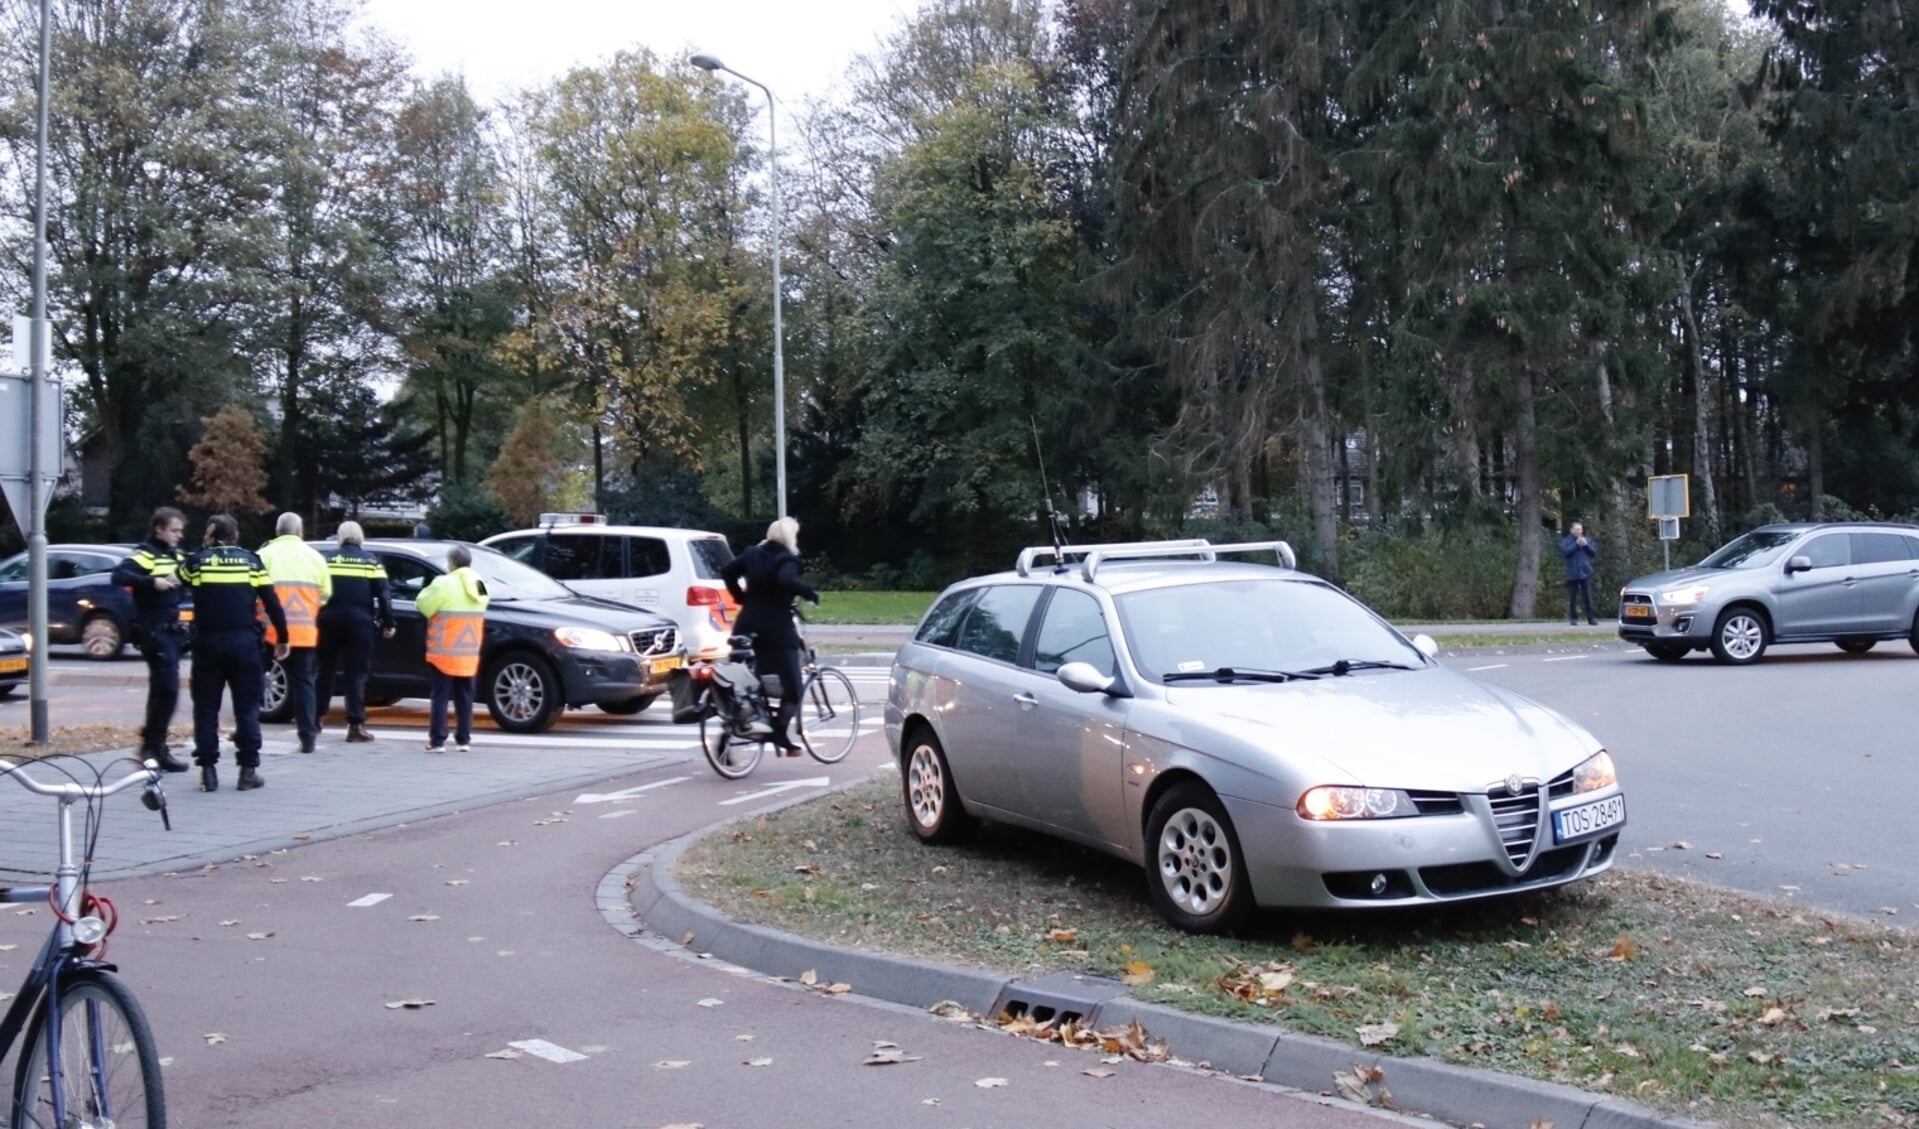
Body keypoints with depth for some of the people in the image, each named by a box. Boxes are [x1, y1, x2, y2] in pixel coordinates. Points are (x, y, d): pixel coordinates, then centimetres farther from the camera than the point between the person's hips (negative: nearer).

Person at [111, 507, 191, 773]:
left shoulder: (177, 556, 16)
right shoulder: (146, 553, -10)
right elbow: (119, 575, -25)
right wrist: (153, 582, -35)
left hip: (171, 629, 9)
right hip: (153, 630, -9)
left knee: (162, 688, 13)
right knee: (167, 688, -12)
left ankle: (153, 745, 22)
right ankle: (154, 746, -5)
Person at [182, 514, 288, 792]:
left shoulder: (198, 561, 3)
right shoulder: (251, 561, 5)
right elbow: (272, 604, 4)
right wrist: (282, 639, 11)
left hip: (208, 643, 0)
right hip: (244, 643, 0)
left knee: (206, 707, 9)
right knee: (247, 707, 8)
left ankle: (208, 770, 7)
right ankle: (248, 770, 6)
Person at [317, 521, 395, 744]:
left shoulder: (326, 559, 11)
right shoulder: (371, 561, 6)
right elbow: (383, 595, 0)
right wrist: (388, 623, 4)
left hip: (330, 619, 2)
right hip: (359, 620, -2)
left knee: (325, 670, 14)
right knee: (356, 673, 0)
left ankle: (314, 718, 18)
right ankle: (355, 725, -4)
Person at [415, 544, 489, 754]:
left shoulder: (443, 583, -14)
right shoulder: (479, 585, 8)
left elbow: (423, 605, -9)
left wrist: (430, 589, 8)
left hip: (444, 652, -5)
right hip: (469, 654, 5)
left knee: (441, 696, -1)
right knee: (464, 697, 10)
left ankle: (437, 740, -2)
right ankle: (463, 740, 11)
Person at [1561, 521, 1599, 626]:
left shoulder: (1587, 540, 14)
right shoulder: (1566, 541, 4)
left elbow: (1594, 552, 7)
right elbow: (1565, 552, -13)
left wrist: (1586, 545, -7)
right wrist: (1577, 544, -13)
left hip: (1586, 572, 2)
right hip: (1572, 573, -2)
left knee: (1588, 597, -1)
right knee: (1573, 598, 0)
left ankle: (1590, 618, 0)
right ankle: (1574, 618, 6)